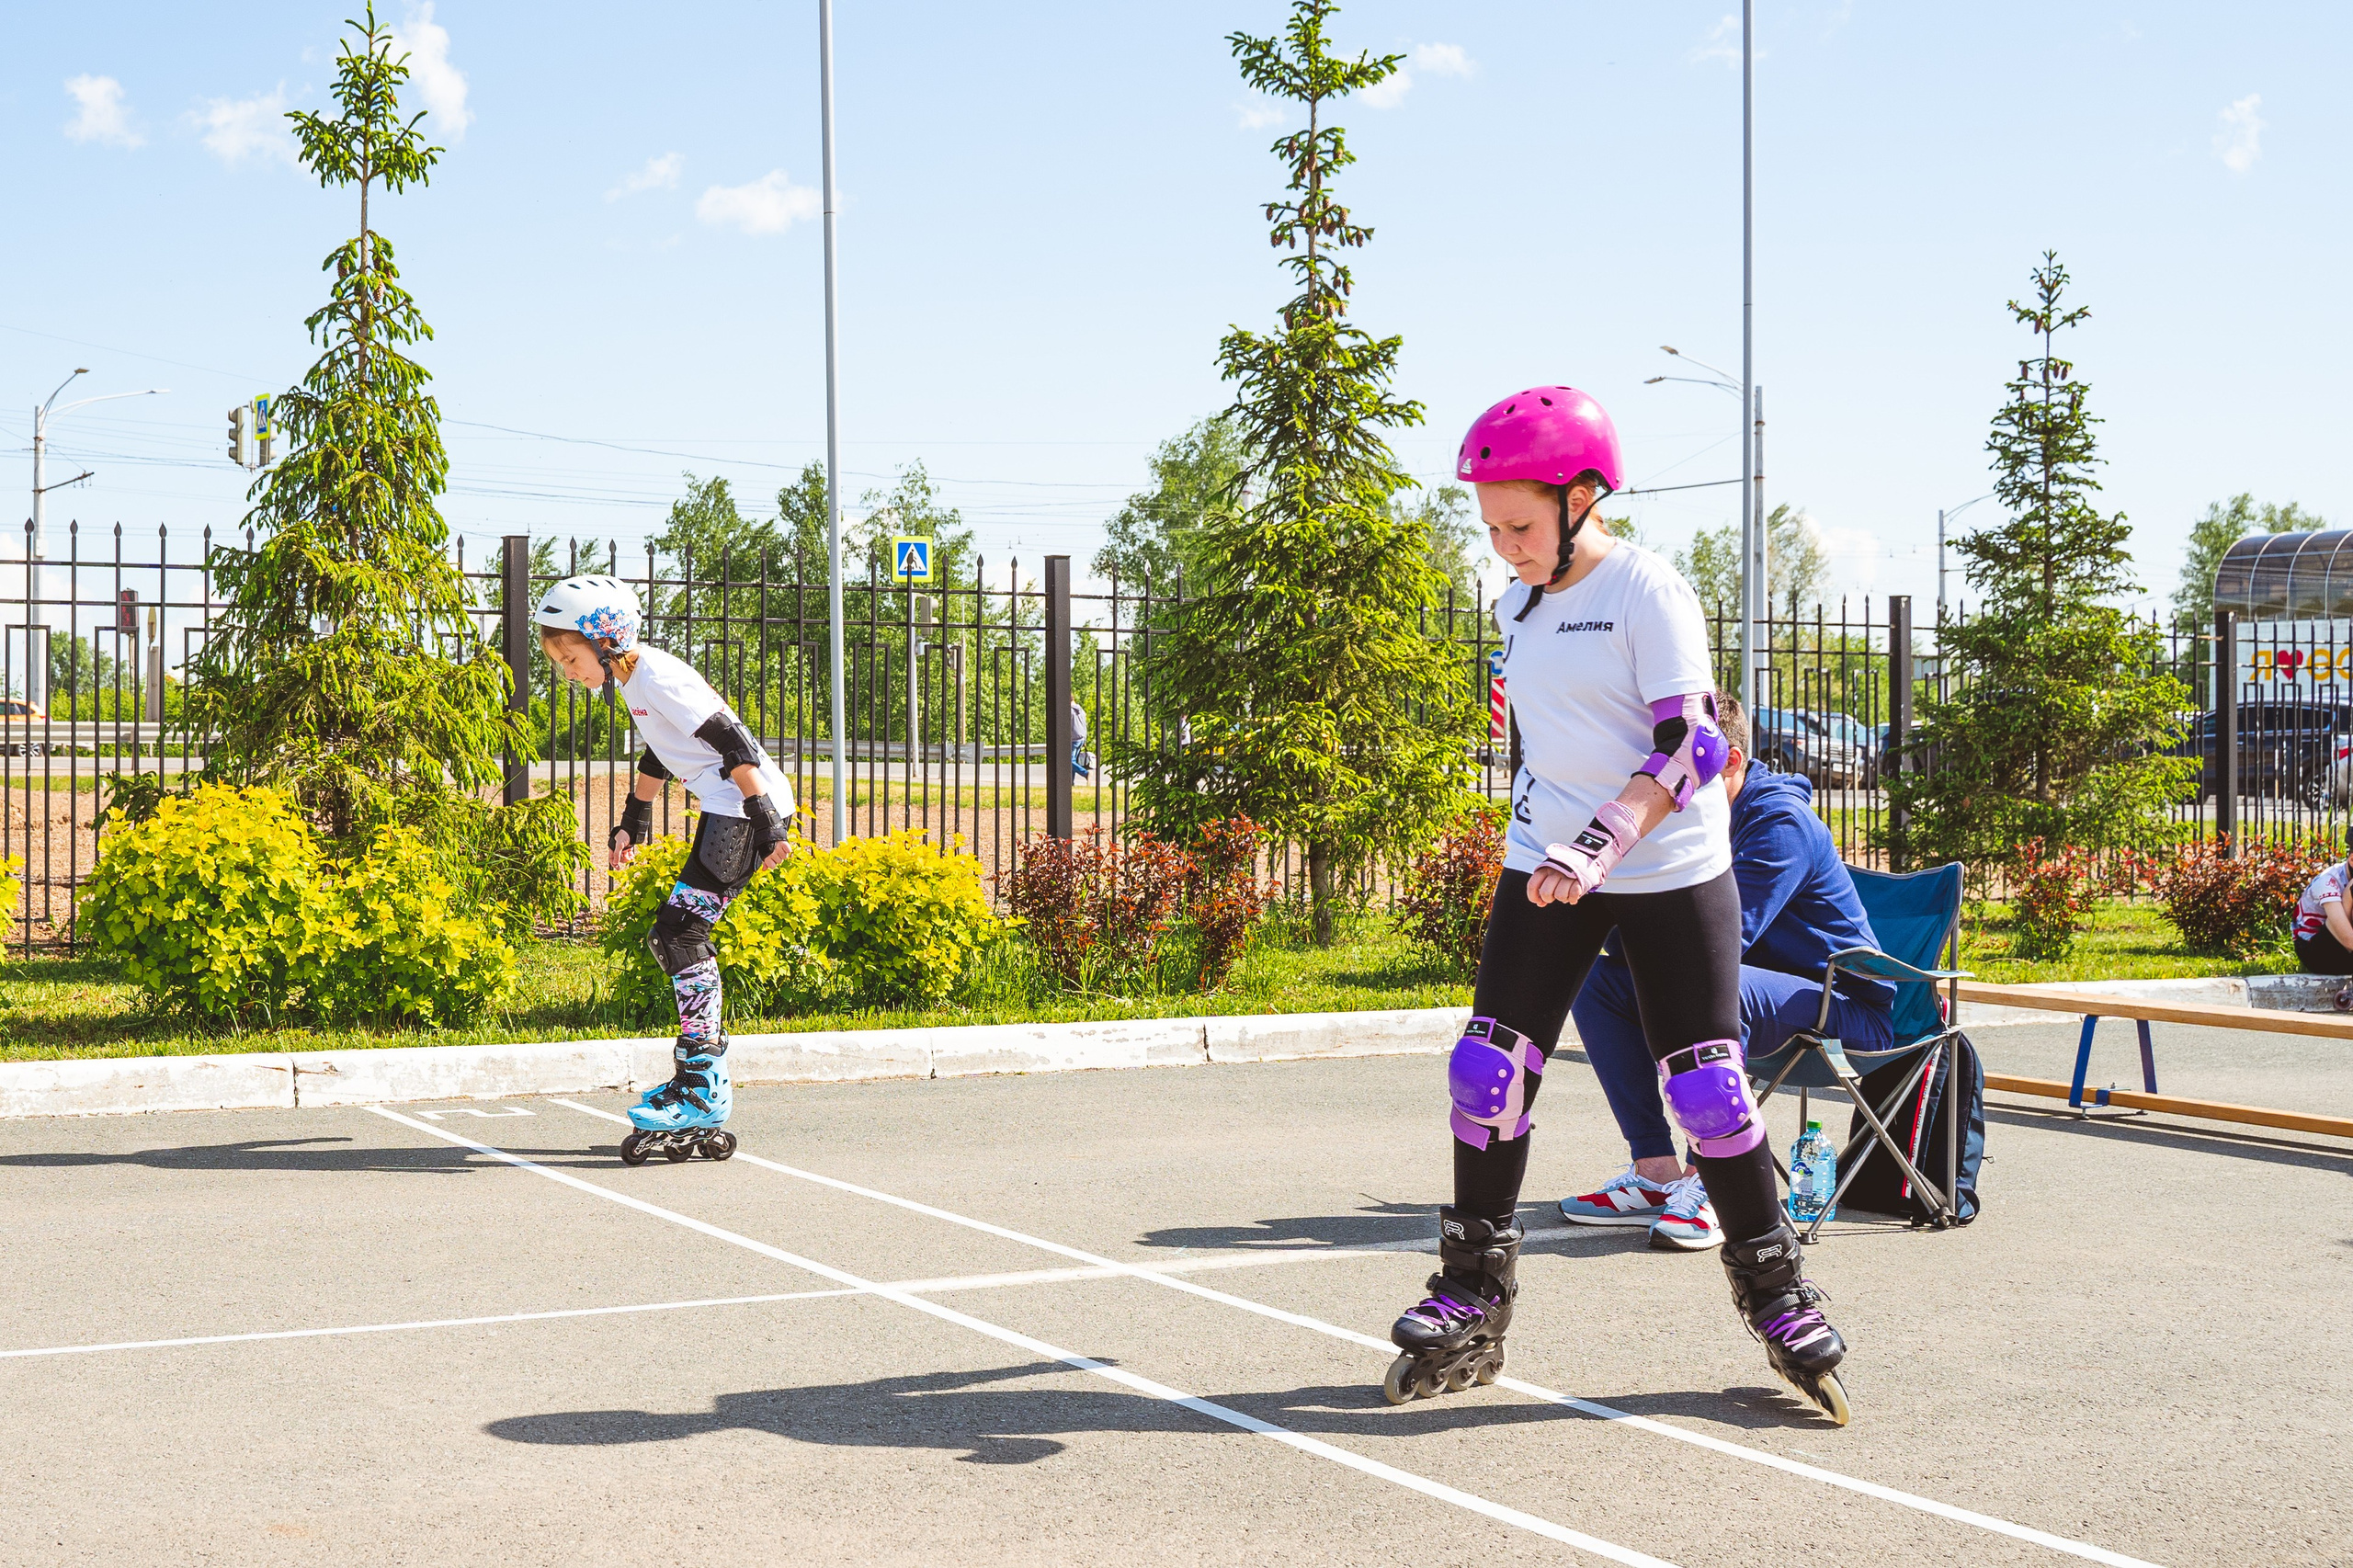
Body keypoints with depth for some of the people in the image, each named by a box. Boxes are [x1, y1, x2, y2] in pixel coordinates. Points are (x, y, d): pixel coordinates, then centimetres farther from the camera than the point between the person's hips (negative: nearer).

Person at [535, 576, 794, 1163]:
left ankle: (703, 1092, -13)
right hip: (726, 811, 10)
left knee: (681, 929, -14)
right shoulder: (634, 682, 15)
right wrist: (631, 823, 35)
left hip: (747, 805, -10)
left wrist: (767, 823, -24)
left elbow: (735, 745, -21)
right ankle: (704, 1072, 19)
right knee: (671, 934, 10)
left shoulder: (659, 680, -16)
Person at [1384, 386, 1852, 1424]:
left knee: (1707, 1091, -5)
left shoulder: (1648, 591, -13)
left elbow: (1690, 747, -20)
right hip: (1547, 865, 6)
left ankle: (1777, 1297, 13)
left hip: (1671, 873, -6)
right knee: (1488, 1069, -3)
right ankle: (1472, 1305, 7)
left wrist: (1600, 842, -31)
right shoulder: (1517, 603, 9)